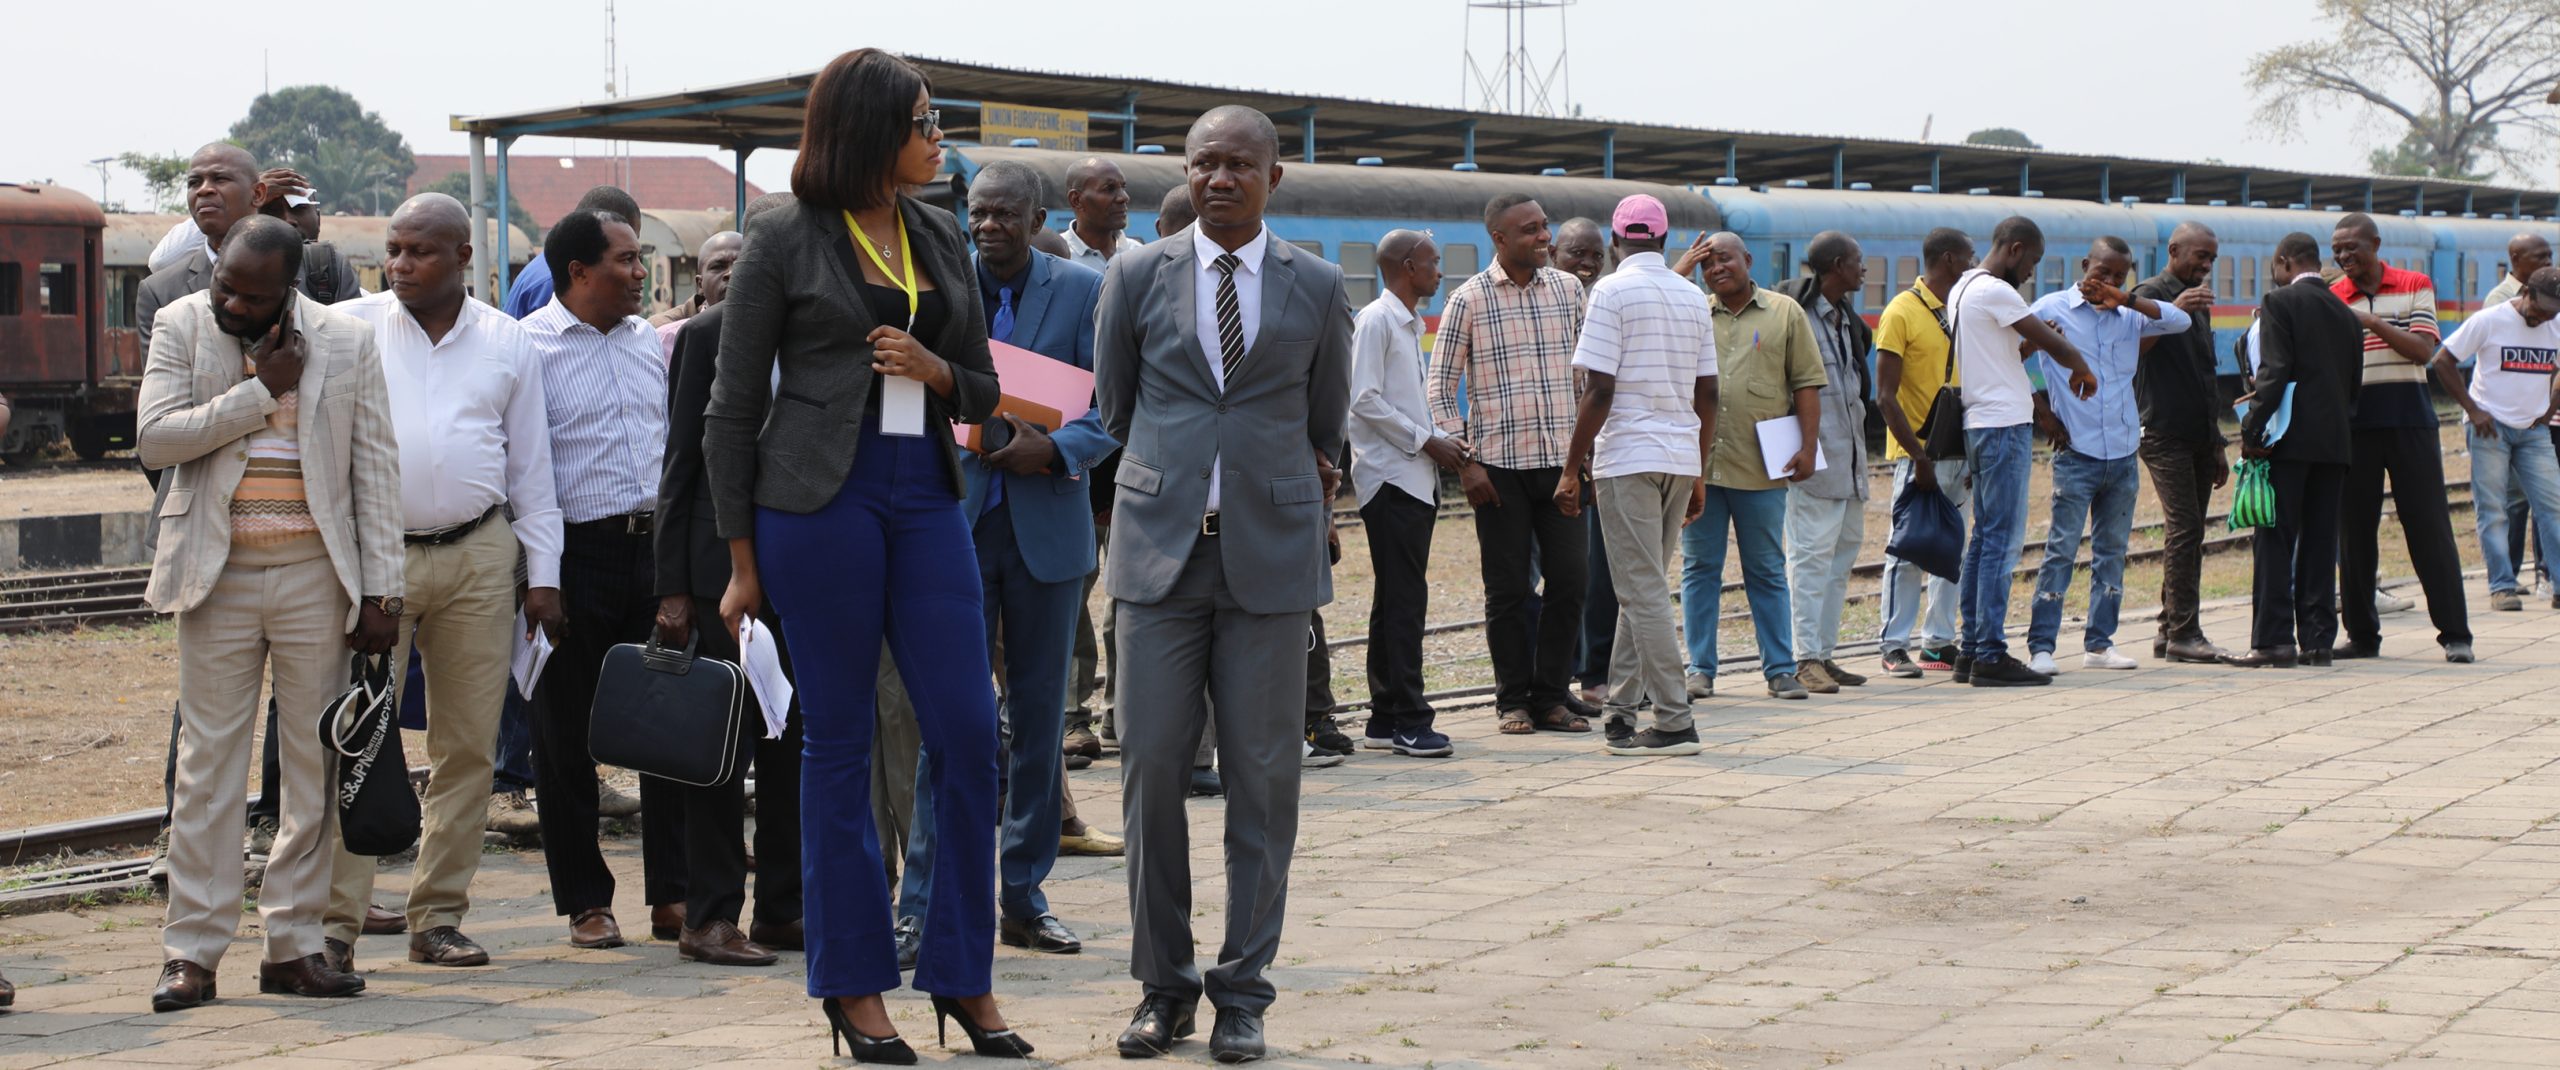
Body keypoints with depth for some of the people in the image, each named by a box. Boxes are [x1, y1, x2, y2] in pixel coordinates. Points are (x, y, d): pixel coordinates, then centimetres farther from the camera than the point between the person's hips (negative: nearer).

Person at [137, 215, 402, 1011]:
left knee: (316, 764, 3)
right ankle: (192, 953, 4)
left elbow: (376, 470, 3)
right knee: (209, 763, -1)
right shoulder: (182, 326, 3)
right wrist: (261, 390, -13)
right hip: (218, 575, -1)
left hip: (316, 576, 1)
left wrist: (380, 593, -1)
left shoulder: (346, 342, 3)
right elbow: (155, 438, -9)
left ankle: (294, 944, 12)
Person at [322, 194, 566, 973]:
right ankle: (335, 920, -3)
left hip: (479, 558, 2)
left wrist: (542, 575, 8)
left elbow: (531, 469, 11)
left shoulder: (506, 344, 9)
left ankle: (438, 917, 13)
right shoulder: (349, 328, 4)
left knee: (468, 745, 4)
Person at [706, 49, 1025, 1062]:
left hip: (926, 493, 5)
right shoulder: (784, 241, -2)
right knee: (839, 739, 2)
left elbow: (982, 389, 18)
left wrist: (933, 368, -6)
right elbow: (732, 408, 0)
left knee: (968, 730, -1)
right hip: (818, 496, -5)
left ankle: (963, 974, 10)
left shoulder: (942, 238, 13)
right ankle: (853, 982, 12)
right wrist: (743, 561, -2)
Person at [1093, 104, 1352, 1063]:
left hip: (1270, 555, 0)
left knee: (1263, 778, 0)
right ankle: (1163, 987, 10)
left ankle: (1243, 993, 10)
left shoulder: (1317, 288, 7)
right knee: (1151, 767, -2)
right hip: (1161, 552, 0)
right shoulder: (1137, 277, 7)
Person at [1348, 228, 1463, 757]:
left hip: (1415, 476, 10)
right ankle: (1407, 721, -8)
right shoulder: (1375, 320, -10)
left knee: (1398, 599, 10)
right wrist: (1427, 442, -14)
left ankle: (1385, 720, 13)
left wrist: (1441, 441, 9)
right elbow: (1365, 400, -17)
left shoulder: (1411, 323, 19)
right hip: (1390, 476, -10)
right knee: (1403, 599, -10)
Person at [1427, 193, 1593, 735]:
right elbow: (1440, 385, -2)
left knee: (1568, 578, 1)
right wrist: (1464, 462, -8)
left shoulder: (1568, 289, 8)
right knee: (1508, 587, 1)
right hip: (1499, 464, -3)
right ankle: (1513, 699, 12)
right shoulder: (1469, 300, -2)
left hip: (1560, 460, 3)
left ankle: (1552, 695, 12)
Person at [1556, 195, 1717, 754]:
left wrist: (1572, 469, -8)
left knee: (1645, 592, -4)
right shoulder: (1693, 296, 12)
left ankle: (1674, 722, -6)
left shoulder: (1613, 291, -7)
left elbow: (1599, 391, -13)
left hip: (1628, 456, -7)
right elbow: (1708, 394, 13)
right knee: (1642, 588, 14)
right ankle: (1622, 710, 18)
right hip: (1681, 457, 7)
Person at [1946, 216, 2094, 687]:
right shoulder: (1994, 291, -14)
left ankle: (1972, 649, 14)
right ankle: (1991, 654, -9)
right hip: (2004, 427, -10)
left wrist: (2029, 348, 8)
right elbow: (2055, 345, -11)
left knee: (1985, 538, 12)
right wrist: (2082, 368, 8)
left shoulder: (1962, 290, 17)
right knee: (2002, 540, -9)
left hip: (1980, 426, 10)